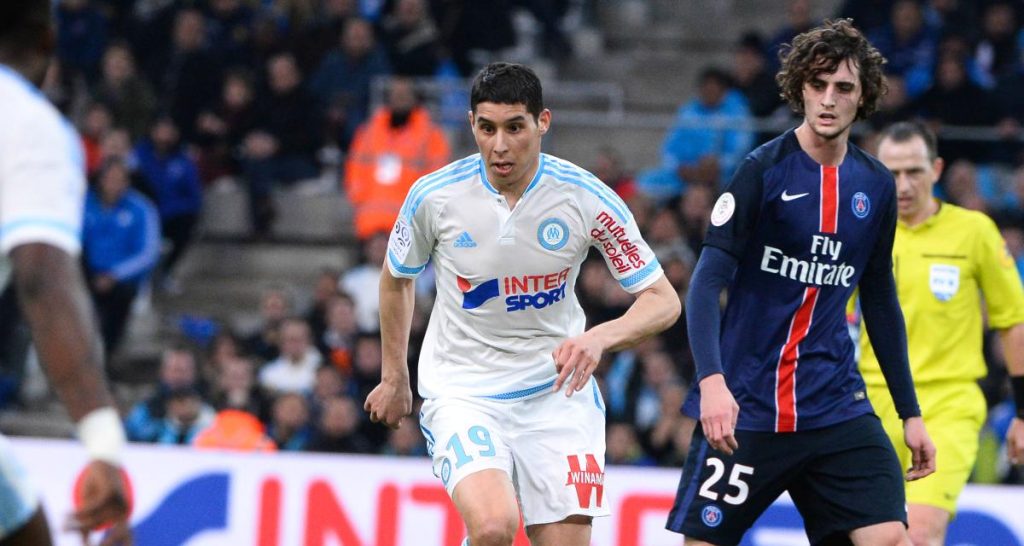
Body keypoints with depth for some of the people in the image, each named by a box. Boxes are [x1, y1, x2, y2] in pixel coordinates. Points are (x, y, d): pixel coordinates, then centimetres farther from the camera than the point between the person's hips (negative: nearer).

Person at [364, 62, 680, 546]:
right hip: (462, 392, -2)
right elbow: (397, 279, 11)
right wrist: (394, 378, 18)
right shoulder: (434, 196, -10)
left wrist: (599, 338, -27)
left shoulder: (588, 198, -11)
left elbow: (663, 301, -7)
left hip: (557, 391, 2)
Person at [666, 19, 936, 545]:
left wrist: (910, 412, 17)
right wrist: (711, 379, -29)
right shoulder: (763, 170, -8)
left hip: (836, 406, 4)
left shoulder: (876, 186, 7)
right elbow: (707, 281, -14)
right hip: (743, 407, -4)